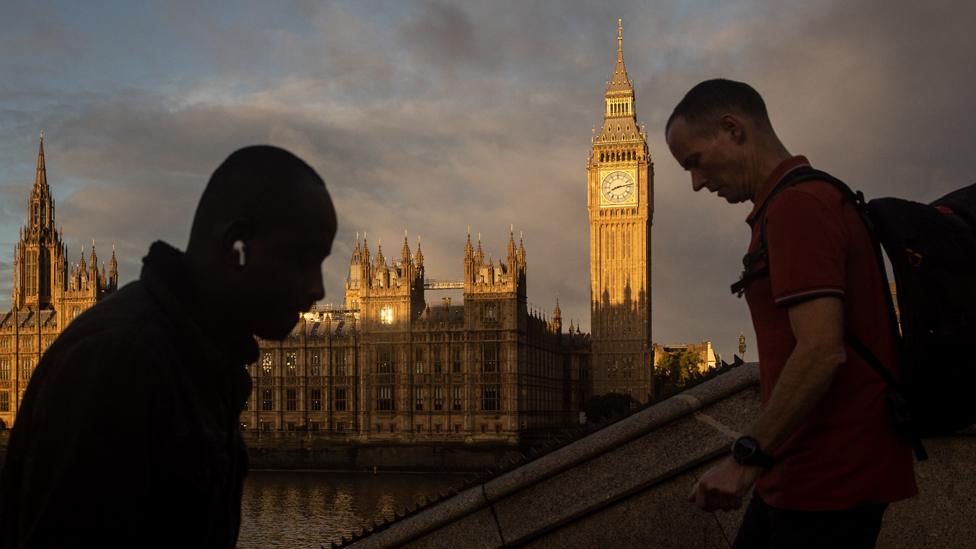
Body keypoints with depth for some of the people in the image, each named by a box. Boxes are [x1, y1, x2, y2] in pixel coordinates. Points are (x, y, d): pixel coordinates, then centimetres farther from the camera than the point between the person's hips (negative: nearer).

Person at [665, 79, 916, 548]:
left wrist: (747, 457, -20)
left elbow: (821, 351, -25)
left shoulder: (798, 205, -16)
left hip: (828, 480, -10)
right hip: (798, 475, 10)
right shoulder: (814, 199, 16)